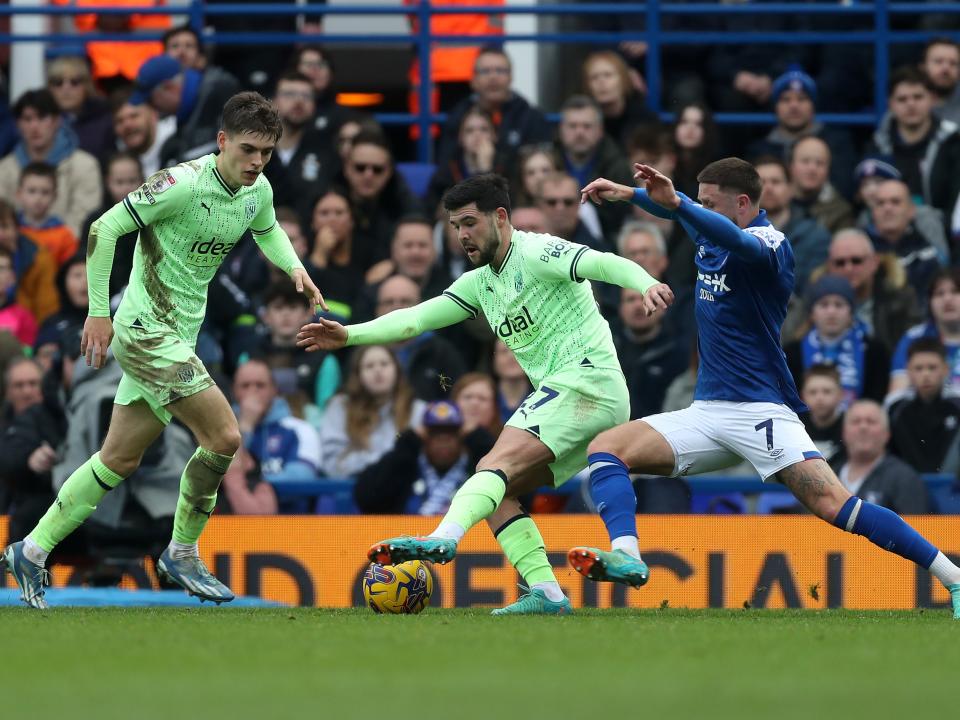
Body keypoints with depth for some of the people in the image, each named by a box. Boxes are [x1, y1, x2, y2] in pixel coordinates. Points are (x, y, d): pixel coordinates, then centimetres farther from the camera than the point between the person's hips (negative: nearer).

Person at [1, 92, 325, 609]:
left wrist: (294, 267, 8)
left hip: (177, 339, 9)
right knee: (224, 437, -13)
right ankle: (183, 554, 4)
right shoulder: (184, 183, -20)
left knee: (120, 459, 12)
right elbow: (105, 228, -16)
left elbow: (267, 231, 29)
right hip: (145, 331, -9)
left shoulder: (258, 192, 4)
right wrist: (98, 312, -14)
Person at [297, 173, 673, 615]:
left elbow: (603, 264, -18)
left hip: (586, 379, -9)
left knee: (499, 463, -25)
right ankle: (546, 592, -9)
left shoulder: (536, 254, -4)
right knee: (497, 492, 1)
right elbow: (418, 318, 16)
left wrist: (646, 284, -38)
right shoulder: (480, 284, 21)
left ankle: (442, 539, -44)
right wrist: (349, 335, 5)